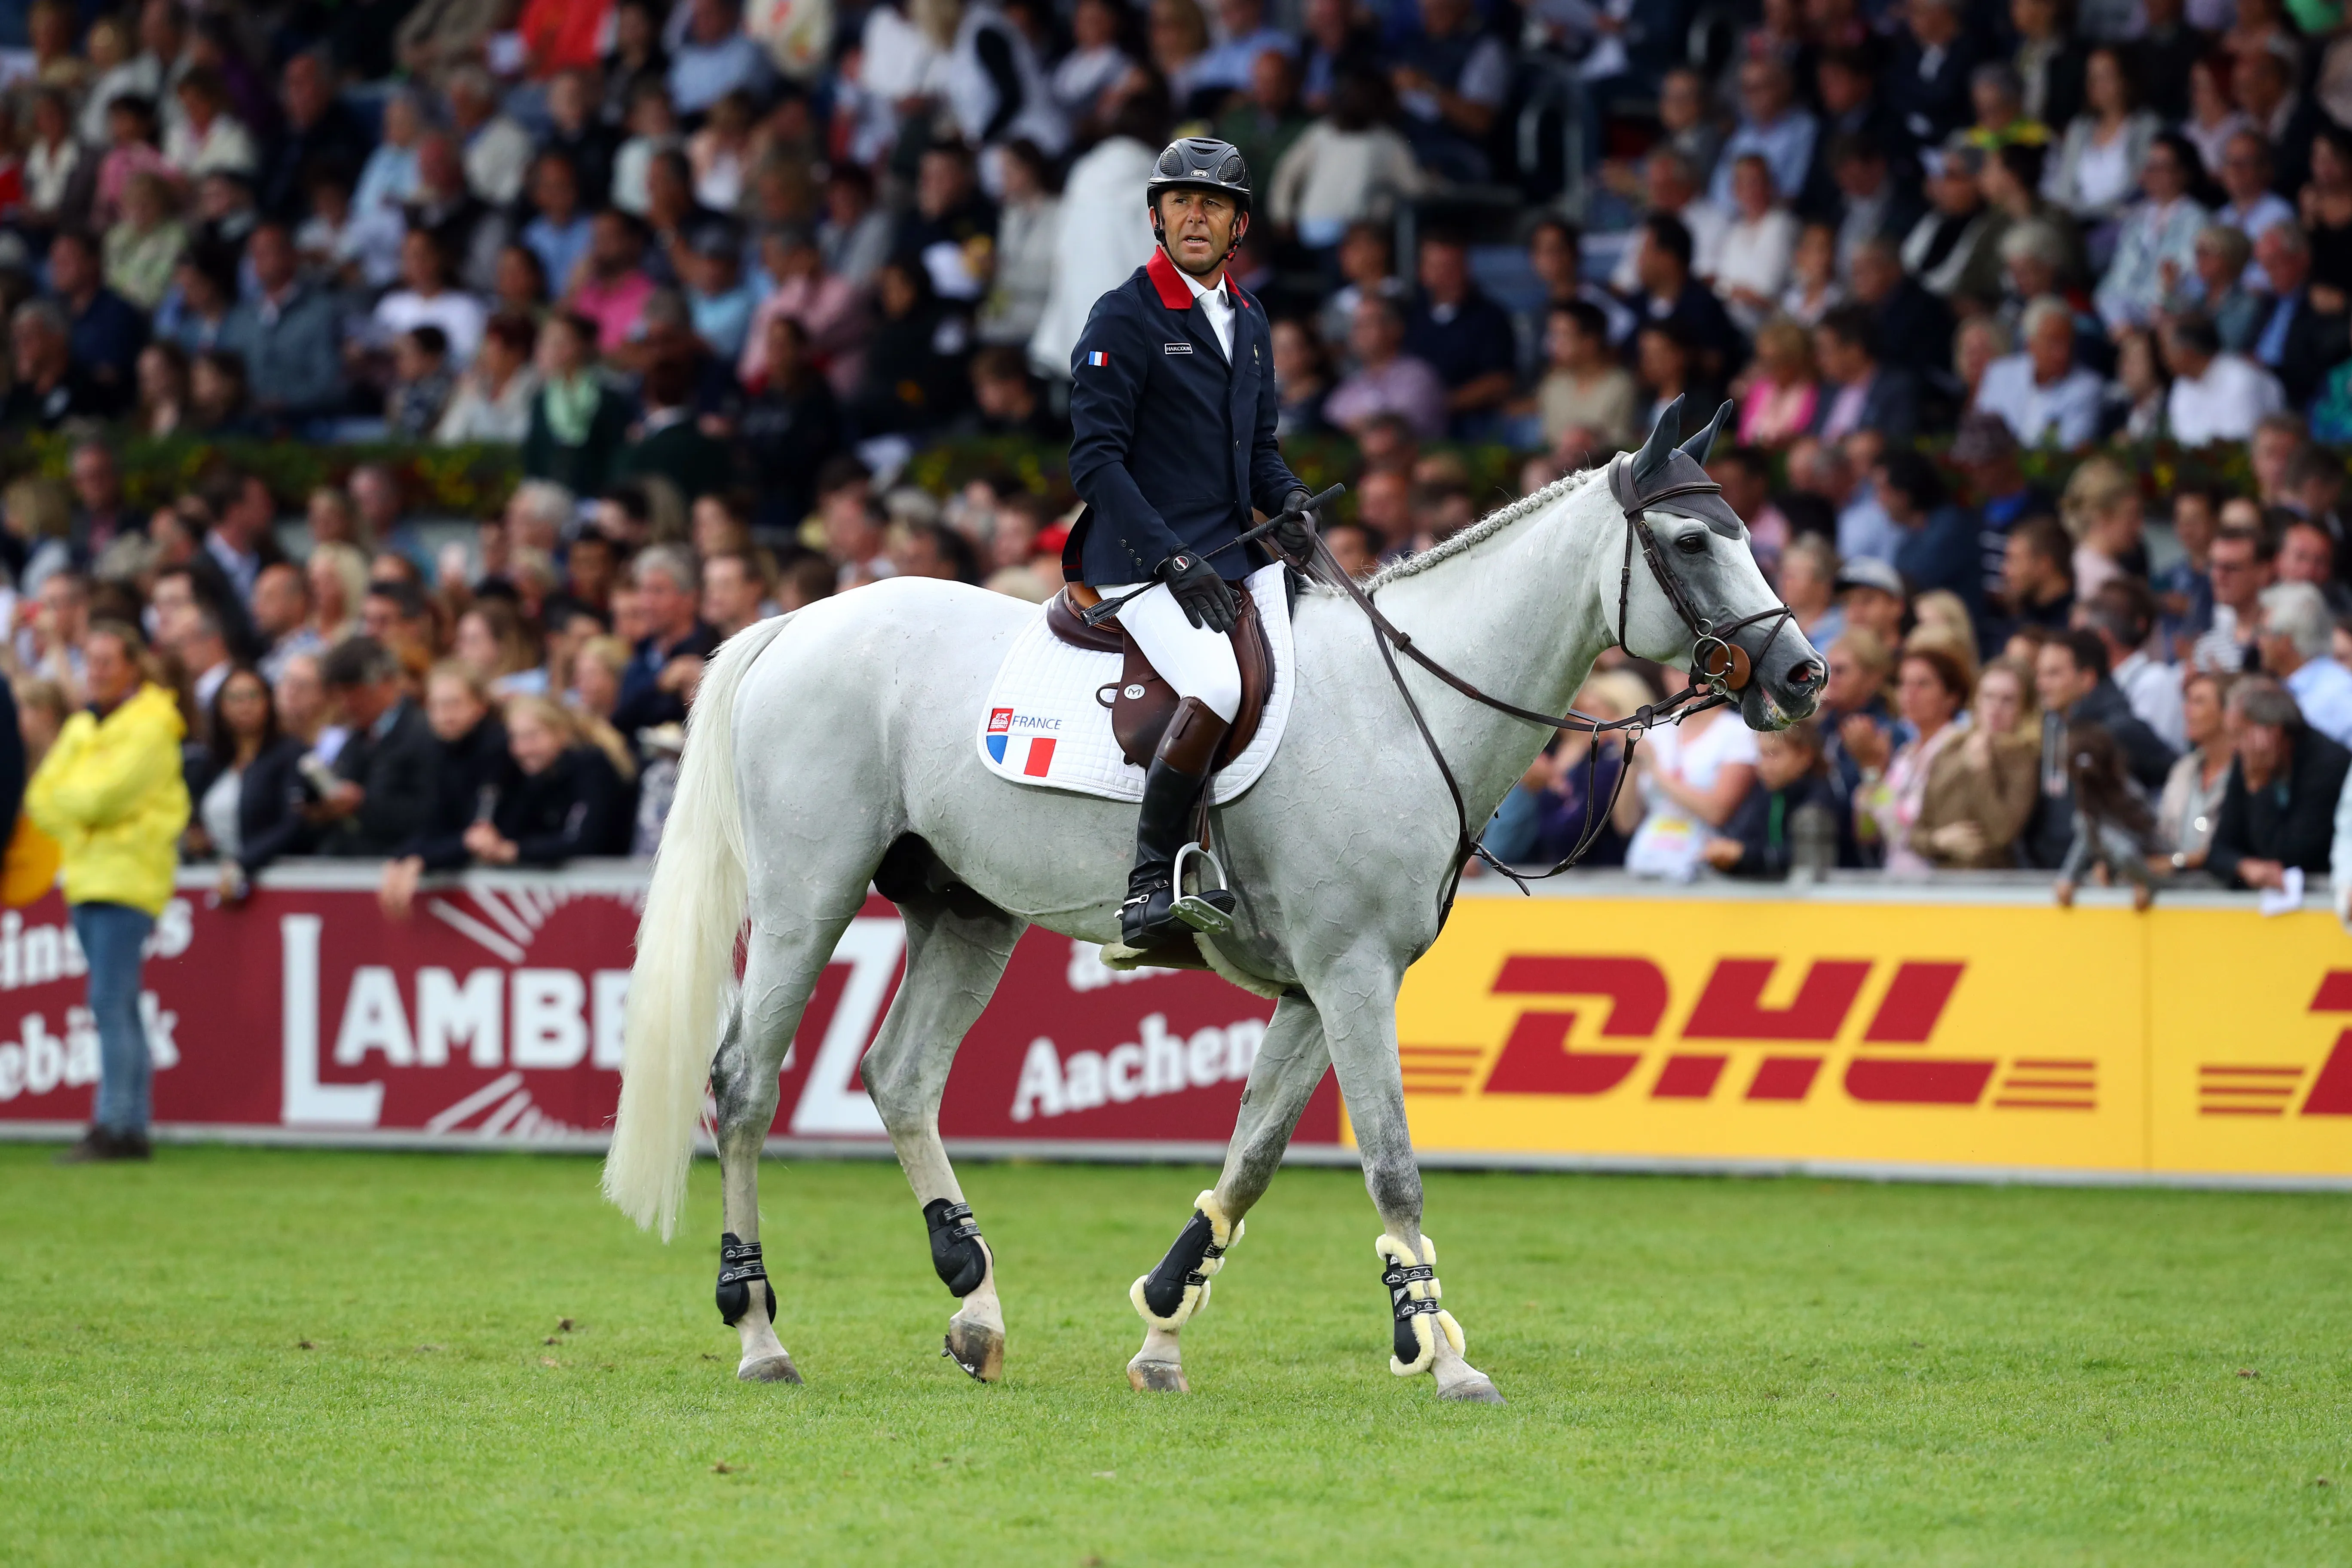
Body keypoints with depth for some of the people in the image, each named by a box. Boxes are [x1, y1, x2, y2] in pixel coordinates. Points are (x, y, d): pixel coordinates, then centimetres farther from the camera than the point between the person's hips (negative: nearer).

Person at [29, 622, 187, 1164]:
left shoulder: (150, 727, -8)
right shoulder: (82, 727, 17)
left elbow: (103, 794, -18)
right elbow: (42, 798, 10)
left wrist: (64, 798, -1)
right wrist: (74, 825, -7)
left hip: (126, 875, -8)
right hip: (88, 875, 8)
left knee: (111, 1003, -13)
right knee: (119, 1010, 9)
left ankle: (115, 1125, -15)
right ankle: (131, 1127, 11)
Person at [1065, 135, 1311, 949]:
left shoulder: (1249, 322, 17)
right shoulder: (1124, 317, -7)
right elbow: (1096, 460, -12)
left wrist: (1287, 499, 1)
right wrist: (1172, 560, -20)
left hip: (1232, 554, 8)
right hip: (1140, 559, -8)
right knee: (1219, 686, -31)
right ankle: (1149, 887, -26)